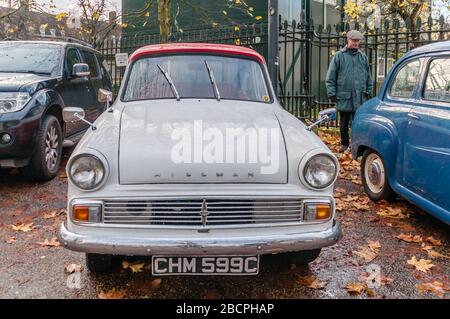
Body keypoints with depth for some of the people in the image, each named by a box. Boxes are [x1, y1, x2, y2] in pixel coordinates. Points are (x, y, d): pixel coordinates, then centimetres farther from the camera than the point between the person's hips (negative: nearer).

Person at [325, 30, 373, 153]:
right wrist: (332, 93, -6)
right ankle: (344, 143, 23)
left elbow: (369, 77, 17)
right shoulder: (339, 56, 1)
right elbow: (330, 77, -1)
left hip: (360, 98, 2)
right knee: (344, 123, 9)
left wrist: (369, 92, 11)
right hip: (343, 97, -2)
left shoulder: (363, 57, 12)